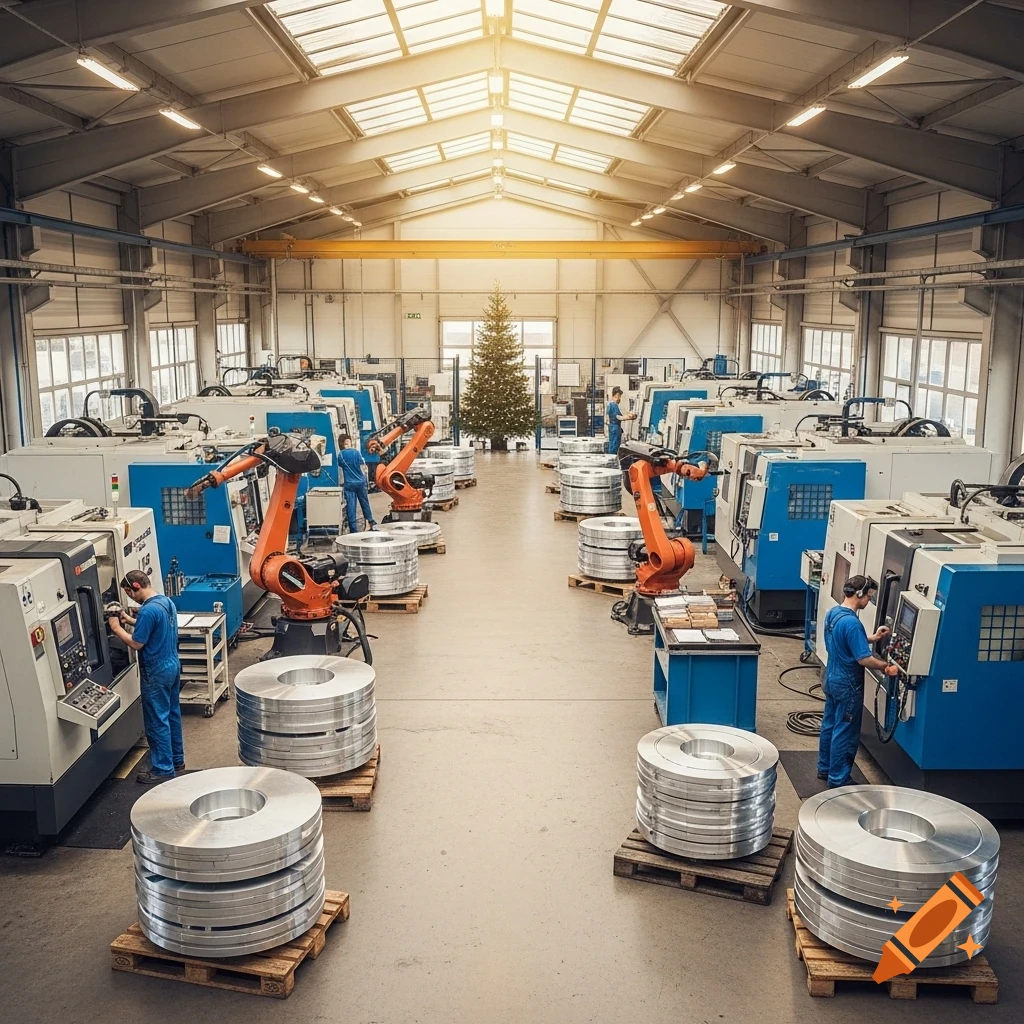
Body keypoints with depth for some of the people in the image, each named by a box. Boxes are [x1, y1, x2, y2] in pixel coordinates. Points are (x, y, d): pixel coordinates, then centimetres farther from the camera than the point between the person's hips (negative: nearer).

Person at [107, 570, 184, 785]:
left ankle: (163, 769, 7)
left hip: (157, 672, -10)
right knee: (172, 714, 18)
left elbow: (136, 643, -18)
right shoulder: (167, 602, 6)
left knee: (157, 721, 0)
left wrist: (117, 629, -5)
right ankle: (177, 759, 29)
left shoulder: (148, 610, -23)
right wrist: (130, 620, 14)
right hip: (172, 665, 10)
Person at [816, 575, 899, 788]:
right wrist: (887, 667, -13)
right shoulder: (852, 623, -27)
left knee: (829, 725, 20)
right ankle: (838, 780, 11)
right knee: (845, 733, 2)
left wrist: (872, 638, 12)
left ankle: (825, 768, 33)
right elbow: (864, 659, -26)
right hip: (848, 685, -9)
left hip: (832, 679, 9)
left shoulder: (833, 613, 3)